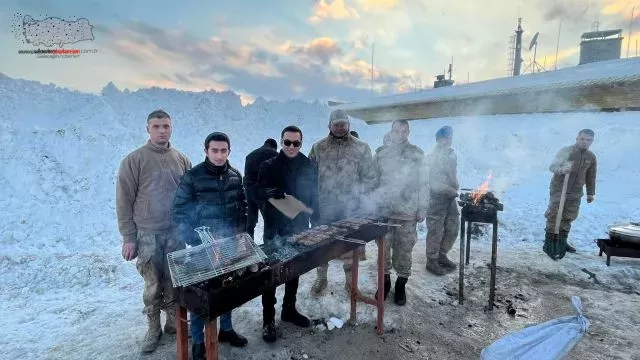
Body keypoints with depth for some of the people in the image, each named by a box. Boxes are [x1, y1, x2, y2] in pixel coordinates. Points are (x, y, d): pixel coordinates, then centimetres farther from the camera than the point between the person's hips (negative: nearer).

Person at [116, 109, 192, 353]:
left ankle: (173, 321, 29)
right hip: (148, 234, -2)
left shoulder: (181, 160, 5)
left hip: (177, 232, 3)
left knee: (174, 281, 12)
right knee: (153, 285, 7)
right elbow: (124, 201, -4)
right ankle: (153, 329, 26)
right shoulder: (134, 160, -5)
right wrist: (128, 237, -6)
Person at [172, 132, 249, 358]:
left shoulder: (235, 176, 2)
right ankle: (198, 341, 23)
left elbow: (242, 205, 11)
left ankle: (226, 329, 35)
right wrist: (190, 240, -16)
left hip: (230, 243, 4)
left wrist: (241, 231, 3)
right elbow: (179, 211, -10)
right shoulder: (192, 177, -12)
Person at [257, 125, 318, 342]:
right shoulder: (269, 166, -6)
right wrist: (272, 192, -36)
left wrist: (316, 223, 5)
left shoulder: (309, 167, 3)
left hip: (299, 227, 4)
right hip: (274, 229, -4)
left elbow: (314, 197, 7)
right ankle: (268, 319, 15)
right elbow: (258, 192, -15)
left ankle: (289, 309, 35)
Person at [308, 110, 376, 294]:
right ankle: (321, 278, 32)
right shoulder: (318, 148, 4)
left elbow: (369, 178, 2)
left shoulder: (361, 148, 1)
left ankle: (350, 281, 29)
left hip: (350, 208, -1)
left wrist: (356, 193, -8)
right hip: (324, 206, 1)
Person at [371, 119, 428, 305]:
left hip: (408, 212, -1)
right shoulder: (381, 153, 7)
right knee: (383, 248, 8)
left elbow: (422, 183, 3)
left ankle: (401, 285, 22)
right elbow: (373, 180, 9)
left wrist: (422, 208, 0)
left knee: (404, 250, 6)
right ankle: (385, 280, 25)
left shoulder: (417, 154, 3)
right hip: (383, 210, 1)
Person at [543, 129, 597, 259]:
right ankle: (549, 244, -2)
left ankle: (562, 241, 23)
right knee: (553, 217, -7)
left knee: (568, 218, 11)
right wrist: (562, 169, -36)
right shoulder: (566, 151, -9)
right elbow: (552, 166, -14)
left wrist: (591, 193, 17)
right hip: (558, 190, -5)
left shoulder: (592, 157, 8)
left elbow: (591, 176, 16)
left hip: (576, 193, 5)